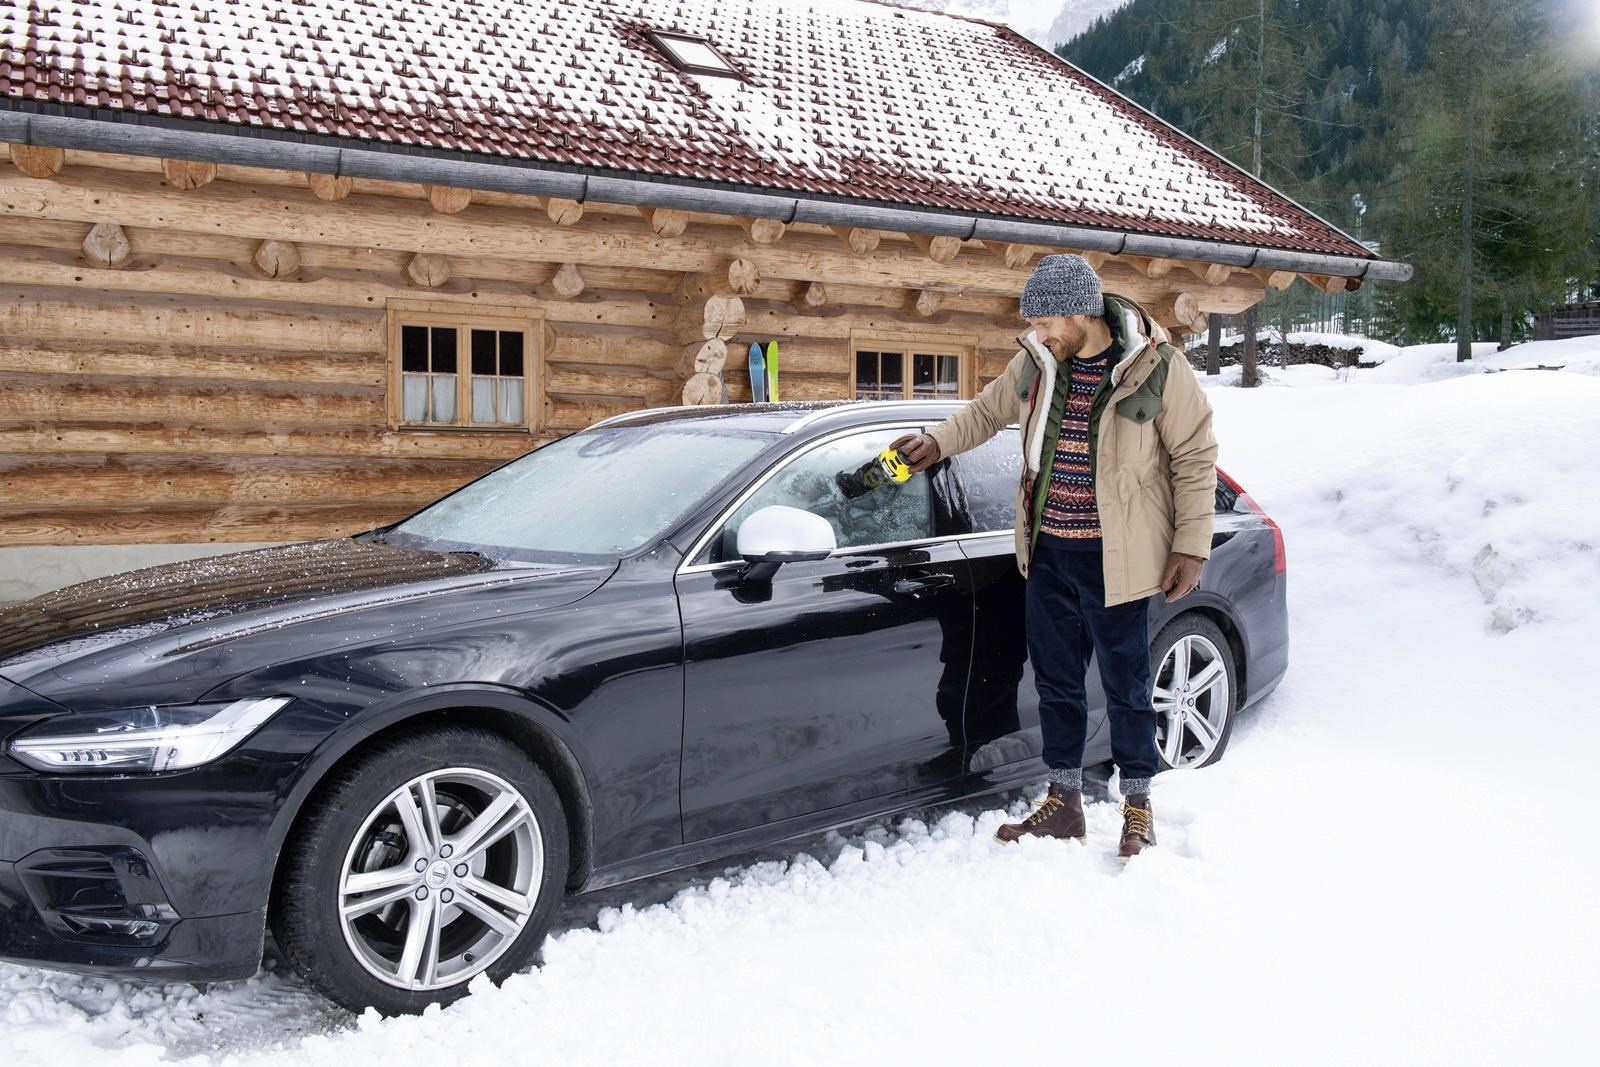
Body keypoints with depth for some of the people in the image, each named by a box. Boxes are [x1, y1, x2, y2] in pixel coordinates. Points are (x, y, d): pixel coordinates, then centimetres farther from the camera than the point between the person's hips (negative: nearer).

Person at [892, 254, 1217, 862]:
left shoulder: (1158, 368, -12)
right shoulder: (1036, 362, 2)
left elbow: (1195, 459, -6)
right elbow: (989, 411, 21)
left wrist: (1191, 547, -7)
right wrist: (937, 442, 7)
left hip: (1114, 559, -5)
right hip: (1047, 553, 5)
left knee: (1125, 685, 7)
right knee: (1056, 680, 13)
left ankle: (1138, 806, 26)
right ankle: (1064, 803, 28)